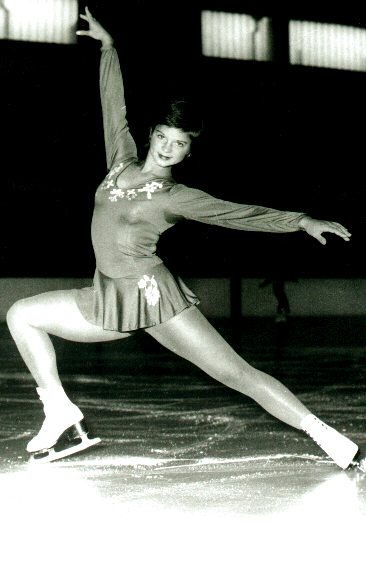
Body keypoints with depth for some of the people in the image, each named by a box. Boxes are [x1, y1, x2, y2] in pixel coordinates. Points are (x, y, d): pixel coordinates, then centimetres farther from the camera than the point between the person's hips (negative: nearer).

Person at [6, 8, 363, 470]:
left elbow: (236, 214, -7)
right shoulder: (122, 162, 9)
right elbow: (114, 105, 17)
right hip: (109, 301, 6)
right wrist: (107, 45, 25)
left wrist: (299, 221, -16)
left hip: (153, 294, -6)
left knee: (236, 373, -11)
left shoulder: (177, 197, -4)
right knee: (22, 315, 6)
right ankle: (60, 413, 6)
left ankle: (327, 436, -9)